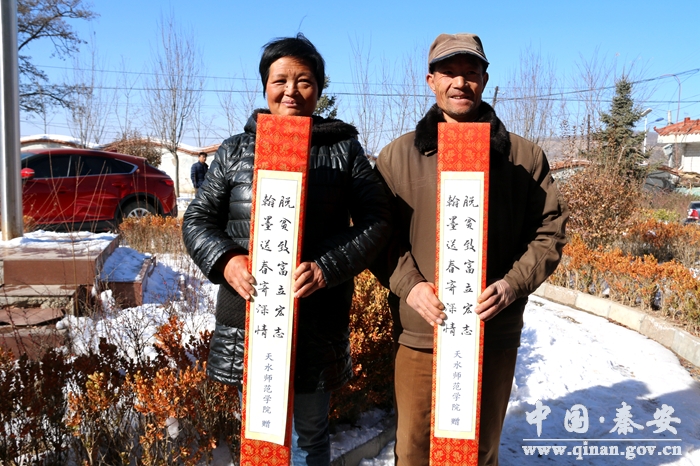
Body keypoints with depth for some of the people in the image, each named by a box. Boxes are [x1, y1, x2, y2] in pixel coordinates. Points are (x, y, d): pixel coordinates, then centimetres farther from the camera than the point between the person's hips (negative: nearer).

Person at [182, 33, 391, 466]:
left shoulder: (344, 150, 2)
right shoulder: (235, 150, 6)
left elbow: (377, 220, -2)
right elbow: (198, 219, 7)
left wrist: (328, 268, -17)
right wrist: (225, 261, -13)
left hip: (318, 321, -1)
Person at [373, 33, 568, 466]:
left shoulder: (524, 157, 3)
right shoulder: (398, 155, 3)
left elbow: (550, 231, 5)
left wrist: (513, 284, -11)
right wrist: (408, 284, -13)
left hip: (495, 335, 1)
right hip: (419, 333, 0)